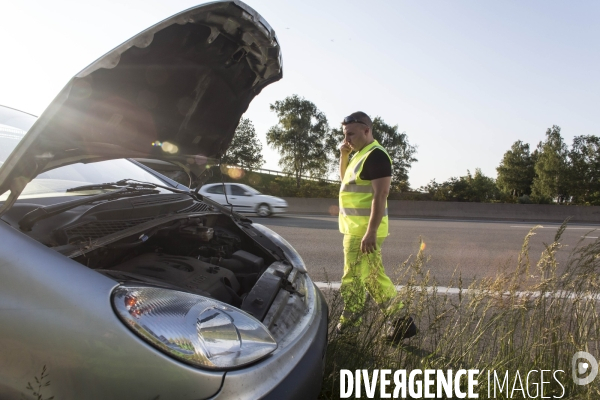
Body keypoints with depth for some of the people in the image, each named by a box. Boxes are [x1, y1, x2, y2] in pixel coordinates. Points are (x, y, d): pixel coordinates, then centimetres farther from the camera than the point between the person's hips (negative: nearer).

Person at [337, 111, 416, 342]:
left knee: (353, 281, -2)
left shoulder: (375, 155, -15)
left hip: (363, 231, -10)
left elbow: (380, 195, -22)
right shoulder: (361, 154, 15)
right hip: (357, 228, 10)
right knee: (374, 277, 15)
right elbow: (345, 179, 27)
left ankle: (346, 328, 10)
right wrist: (344, 155, 10)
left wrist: (370, 232, -26)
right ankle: (400, 322, 22)